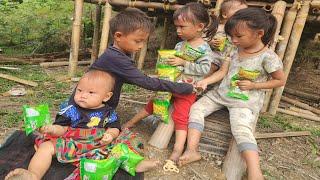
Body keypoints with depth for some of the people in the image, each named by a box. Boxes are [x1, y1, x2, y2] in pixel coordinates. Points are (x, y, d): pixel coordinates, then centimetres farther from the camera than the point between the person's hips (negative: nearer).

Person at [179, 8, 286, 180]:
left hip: (245, 101, -6)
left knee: (242, 130, -28)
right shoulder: (236, 49, 2)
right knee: (196, 108, -9)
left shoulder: (268, 57, -14)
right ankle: (191, 150, -15)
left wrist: (254, 85, -14)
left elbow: (281, 80, -2)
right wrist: (206, 80, -3)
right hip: (221, 93, 6)